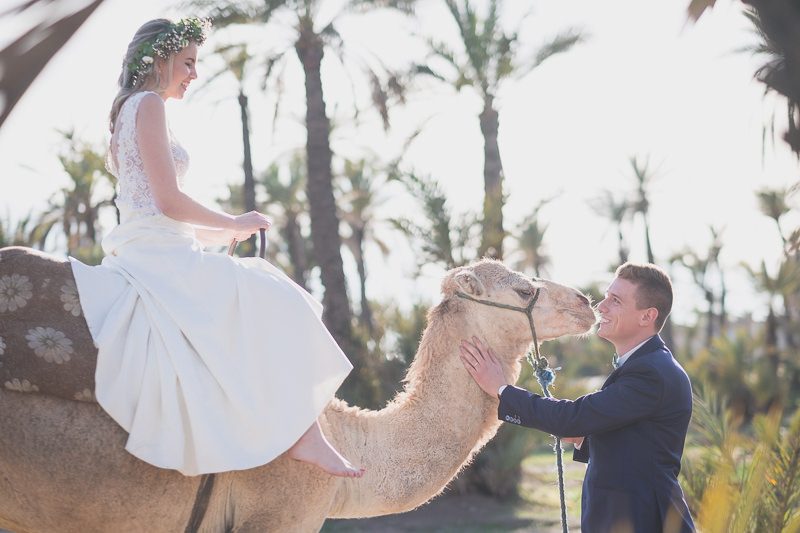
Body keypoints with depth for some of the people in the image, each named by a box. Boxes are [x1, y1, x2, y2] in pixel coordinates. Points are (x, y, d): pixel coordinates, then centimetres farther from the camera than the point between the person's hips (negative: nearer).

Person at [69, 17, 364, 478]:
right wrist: (234, 224, -4)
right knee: (276, 308, -11)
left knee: (266, 303, 13)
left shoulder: (128, 111, 22)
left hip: (143, 249, 10)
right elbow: (168, 201, -17)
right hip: (159, 255, -10)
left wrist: (224, 233, 20)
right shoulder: (149, 104, -9)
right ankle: (303, 433, -13)